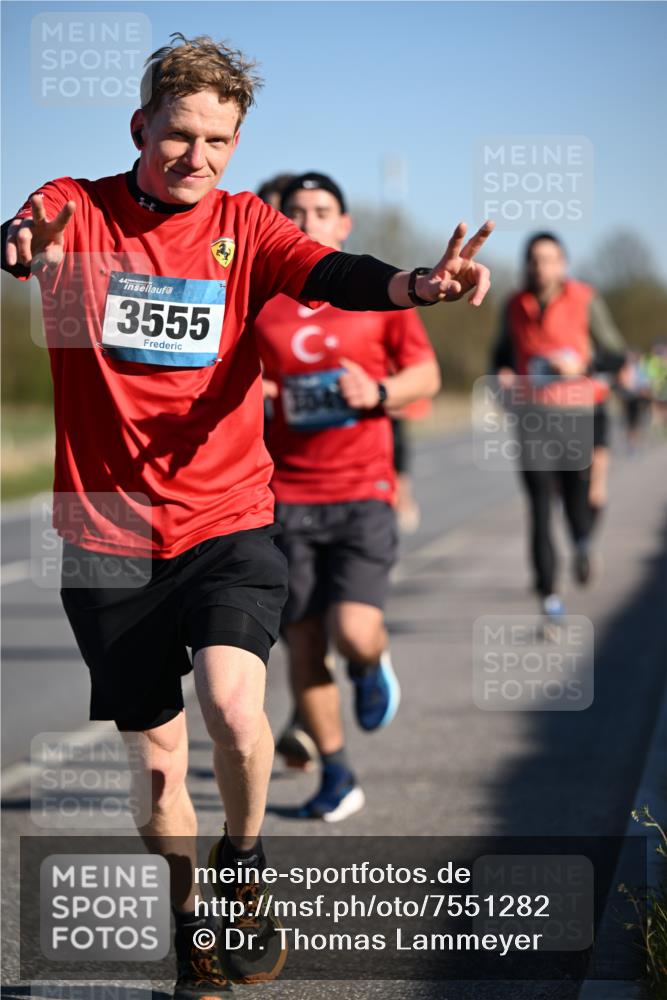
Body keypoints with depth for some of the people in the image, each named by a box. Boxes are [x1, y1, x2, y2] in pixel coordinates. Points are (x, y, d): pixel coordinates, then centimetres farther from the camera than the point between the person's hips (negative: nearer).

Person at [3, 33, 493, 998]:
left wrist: (418, 283, -39)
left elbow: (329, 273, -17)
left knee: (233, 703, -24)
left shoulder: (243, 225, 0)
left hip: (227, 522, 0)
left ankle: (244, 864, 5)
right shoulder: (79, 210, -2)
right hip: (109, 535, 1)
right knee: (156, 757, 11)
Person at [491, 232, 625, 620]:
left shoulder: (586, 301, -1)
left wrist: (583, 363, -17)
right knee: (540, 505, -7)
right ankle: (548, 592, -4)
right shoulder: (515, 307, 7)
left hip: (581, 414, -1)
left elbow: (617, 354, 0)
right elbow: (503, 352, 21)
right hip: (534, 416, 1)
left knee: (580, 495, 3)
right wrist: (502, 373, -1)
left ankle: (583, 544, 39)